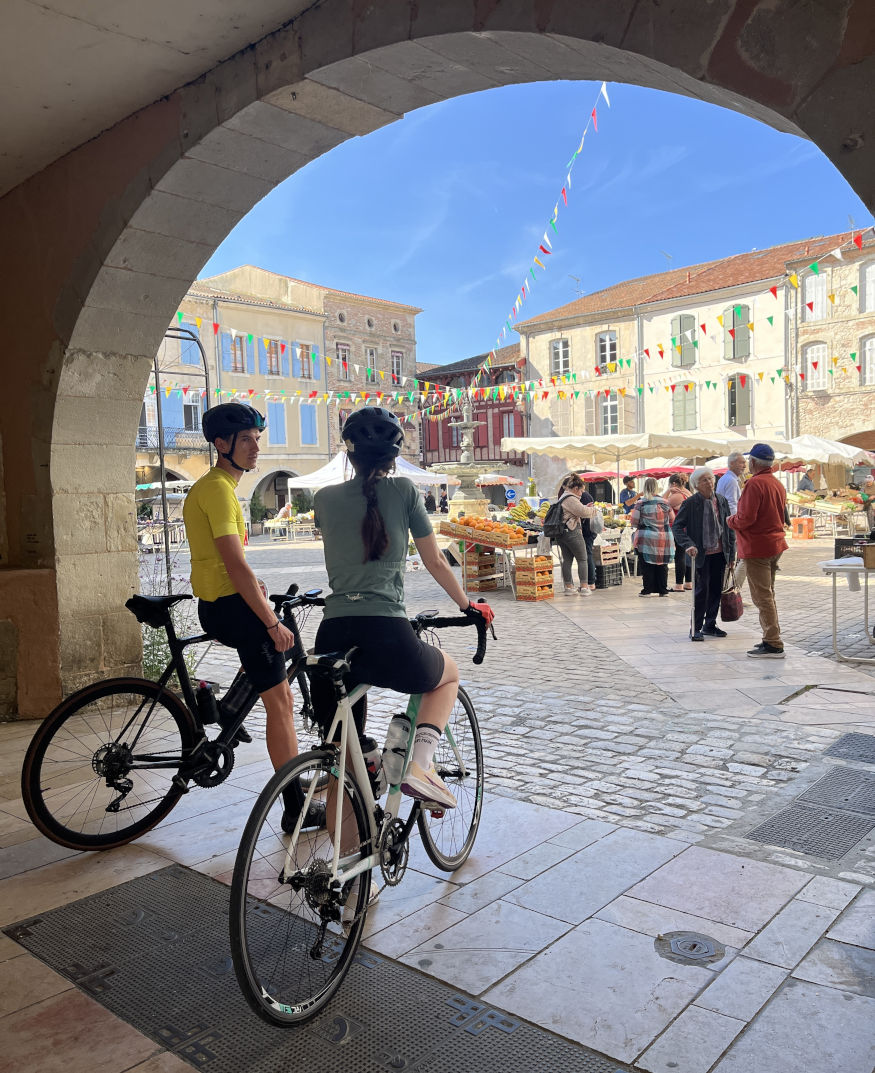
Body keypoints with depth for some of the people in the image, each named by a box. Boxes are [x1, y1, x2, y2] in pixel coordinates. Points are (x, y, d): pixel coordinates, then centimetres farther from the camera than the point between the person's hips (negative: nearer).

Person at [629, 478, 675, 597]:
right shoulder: (664, 502, 1)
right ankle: (663, 590, 14)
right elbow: (672, 519, 10)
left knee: (648, 565, 3)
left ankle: (648, 590, 4)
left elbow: (634, 521, -5)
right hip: (664, 539, 3)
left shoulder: (641, 503, -8)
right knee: (662, 565, 10)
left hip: (647, 538, -2)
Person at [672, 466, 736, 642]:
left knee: (716, 590, 10)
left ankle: (710, 625, 23)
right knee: (701, 590, -4)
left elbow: (729, 528, 11)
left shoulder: (722, 501, 7)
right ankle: (695, 628, 7)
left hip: (720, 554, 5)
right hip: (701, 554, -5)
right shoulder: (690, 503, -8)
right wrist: (688, 545, -21)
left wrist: (731, 554, 8)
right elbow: (677, 526, -8)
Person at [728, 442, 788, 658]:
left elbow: (745, 518, -23)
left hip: (757, 547, -9)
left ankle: (773, 645, -3)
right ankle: (772, 638, 25)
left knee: (762, 597, -5)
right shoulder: (777, 483, 11)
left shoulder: (755, 484, -18)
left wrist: (731, 521, -2)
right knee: (768, 594, 18)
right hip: (775, 544, 9)